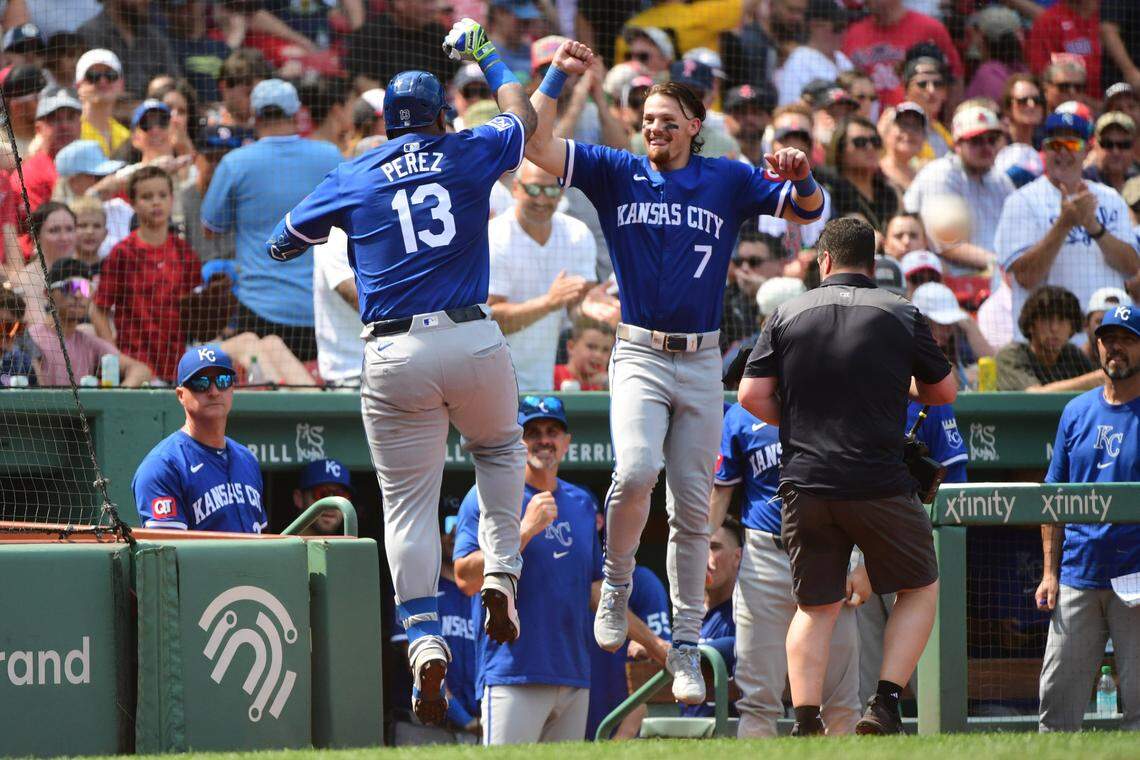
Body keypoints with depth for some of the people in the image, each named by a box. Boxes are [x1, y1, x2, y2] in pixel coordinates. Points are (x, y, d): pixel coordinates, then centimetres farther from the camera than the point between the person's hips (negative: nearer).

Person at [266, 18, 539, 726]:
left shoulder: (353, 178, 9)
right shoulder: (467, 155, 7)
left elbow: (284, 242, 19)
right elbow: (522, 117, 27)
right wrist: (488, 57, 42)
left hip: (393, 357, 0)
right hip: (473, 341, 0)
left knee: (408, 502, 2)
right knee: (500, 450, 28)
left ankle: (425, 640, -12)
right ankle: (501, 576, 11)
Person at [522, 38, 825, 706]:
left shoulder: (728, 181, 8)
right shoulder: (617, 174, 6)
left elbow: (809, 210, 3)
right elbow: (536, 145, -2)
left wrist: (800, 176, -18)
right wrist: (558, 76, -10)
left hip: (702, 362, 2)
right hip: (639, 355, -2)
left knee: (693, 508, 4)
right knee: (636, 470, -27)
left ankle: (687, 645, 11)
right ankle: (616, 590, -4)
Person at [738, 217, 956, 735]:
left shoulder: (787, 314, 7)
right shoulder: (901, 316, 4)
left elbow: (751, 395, 3)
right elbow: (945, 391, 15)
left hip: (804, 486, 2)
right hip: (879, 486, -2)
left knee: (815, 608, 13)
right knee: (920, 589, 15)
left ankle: (805, 725, 0)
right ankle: (884, 706, -1)